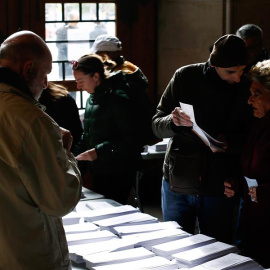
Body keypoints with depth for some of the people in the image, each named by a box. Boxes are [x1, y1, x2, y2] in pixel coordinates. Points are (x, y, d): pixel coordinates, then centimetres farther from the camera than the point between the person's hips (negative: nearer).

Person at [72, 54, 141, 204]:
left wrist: (98, 151, -23)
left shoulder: (117, 98, -15)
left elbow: (130, 139, -19)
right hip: (99, 171, 9)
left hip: (118, 174, -8)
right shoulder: (92, 99, 13)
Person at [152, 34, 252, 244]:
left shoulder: (247, 88, -4)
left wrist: (229, 142, -19)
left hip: (220, 189, 0)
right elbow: (157, 125, -2)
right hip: (178, 183, 0)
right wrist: (174, 122, -24)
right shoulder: (186, 77, -5)